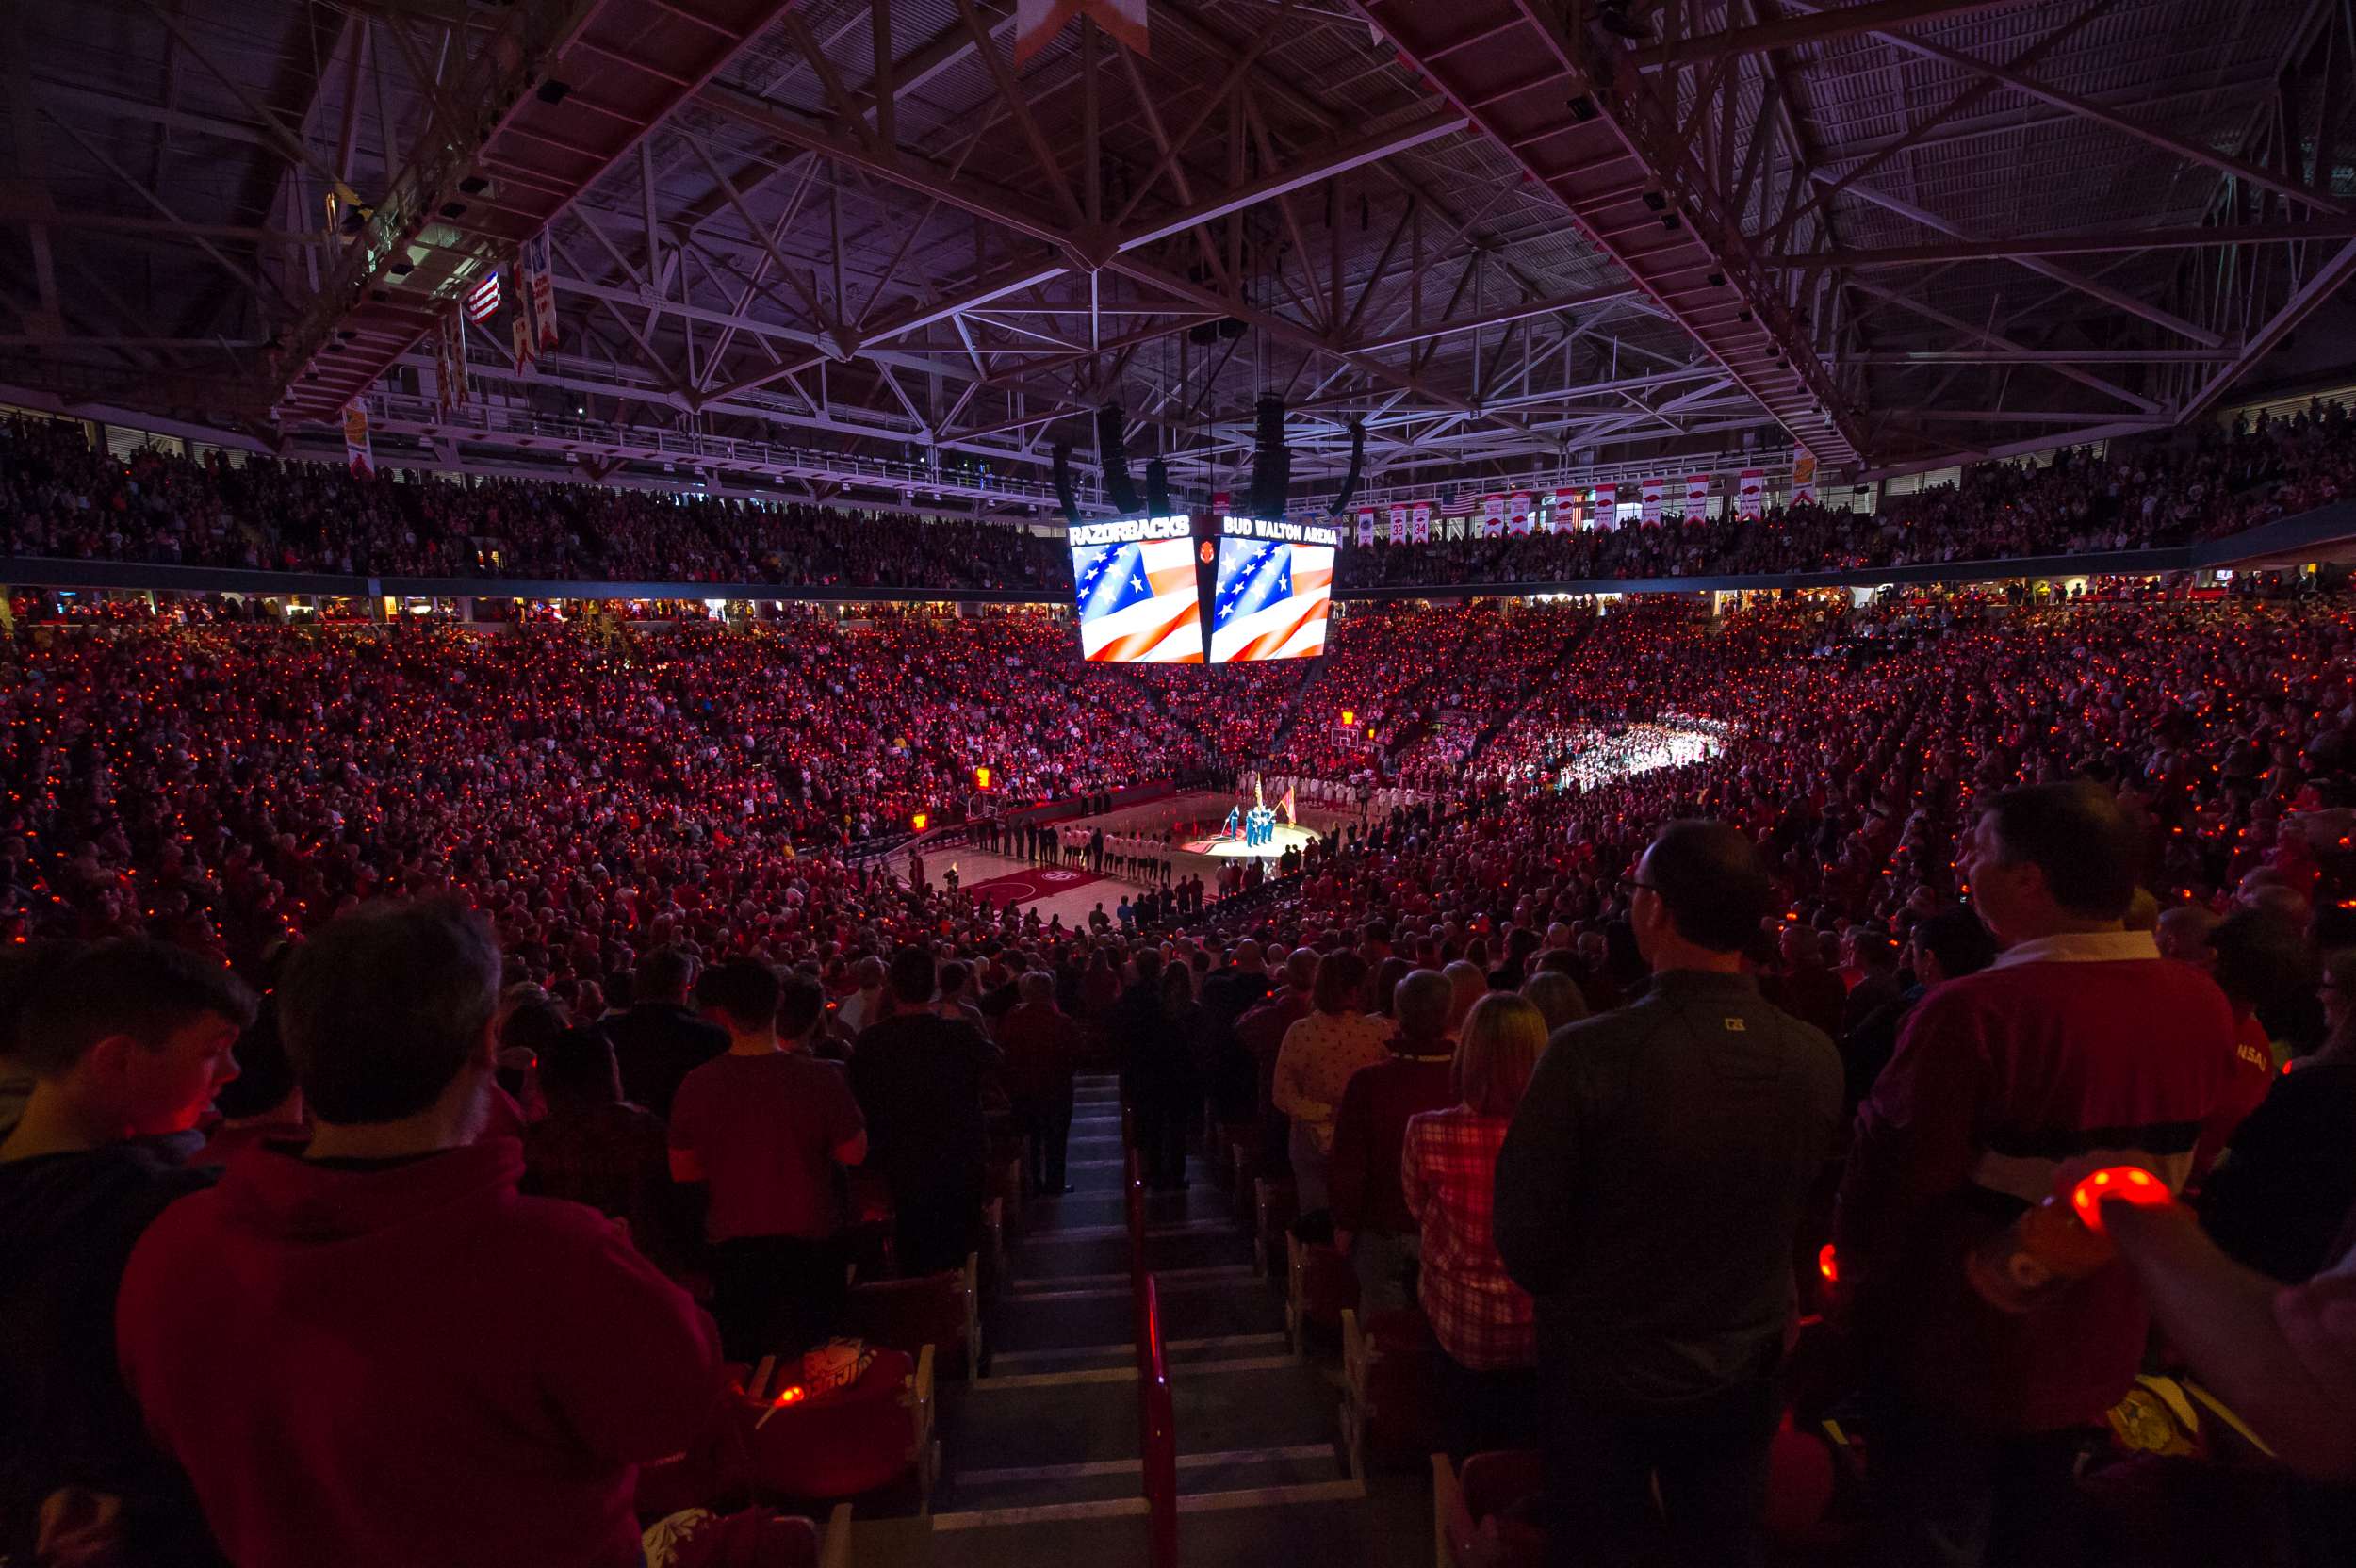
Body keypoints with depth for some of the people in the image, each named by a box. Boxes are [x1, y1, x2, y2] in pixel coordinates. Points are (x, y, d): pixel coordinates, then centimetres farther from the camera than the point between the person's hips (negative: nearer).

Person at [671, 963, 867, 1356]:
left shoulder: (697, 1084, -14)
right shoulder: (821, 1078, -19)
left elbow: (683, 1170, -2)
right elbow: (854, 1153, -10)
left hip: (733, 1242, 1)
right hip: (811, 1239, -1)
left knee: (739, 1363, 20)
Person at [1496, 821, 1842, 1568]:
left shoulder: (1587, 1054, -30)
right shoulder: (1817, 1058, -16)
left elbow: (1522, 1235, -19)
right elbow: (1794, 1213, 1)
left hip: (1602, 1373, -3)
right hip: (1743, 1373, 4)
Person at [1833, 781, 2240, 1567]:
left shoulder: (1974, 1013, -32)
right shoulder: (2202, 1004, -8)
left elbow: (1893, 1176, -23)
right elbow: (2185, 1163, 7)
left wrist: (1856, 1281, -4)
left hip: (1957, 1353, -6)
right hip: (2097, 1352, 6)